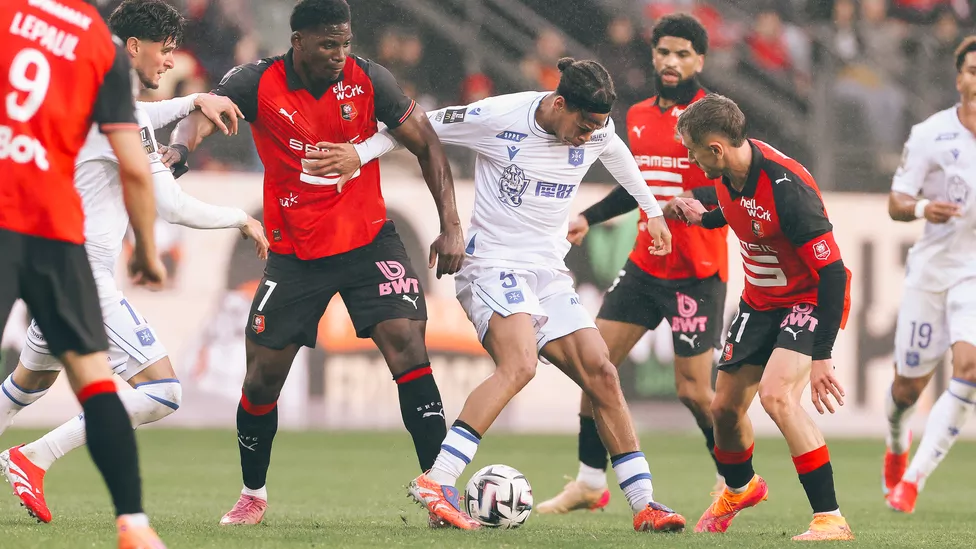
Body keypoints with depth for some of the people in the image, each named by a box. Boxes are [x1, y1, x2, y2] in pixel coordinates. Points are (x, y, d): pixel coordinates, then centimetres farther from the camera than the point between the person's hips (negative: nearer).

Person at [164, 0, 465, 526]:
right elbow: (205, 112, -26)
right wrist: (178, 148, -49)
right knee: (263, 377, 3)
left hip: (368, 241, 0)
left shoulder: (367, 79, -8)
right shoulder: (258, 83, -11)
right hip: (294, 254, 0)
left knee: (405, 339, -19)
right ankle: (253, 494, 27)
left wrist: (451, 225, -5)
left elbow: (426, 144, -1)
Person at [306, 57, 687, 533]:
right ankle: (437, 481, -38)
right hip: (493, 265, -6)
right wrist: (361, 153, -11)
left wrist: (652, 211, 37)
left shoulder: (598, 130, 3)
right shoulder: (499, 117, -13)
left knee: (602, 374, -2)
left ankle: (643, 505, 5)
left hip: (550, 274, 7)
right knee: (519, 364, -31)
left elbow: (618, 155, 28)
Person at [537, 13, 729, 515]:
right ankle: (590, 483, 11)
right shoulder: (638, 116, 12)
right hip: (645, 263, 7)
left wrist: (697, 201, -35)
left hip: (697, 271, -7)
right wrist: (589, 217, 22)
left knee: (692, 390, -5)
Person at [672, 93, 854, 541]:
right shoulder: (728, 173, -8)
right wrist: (706, 218, 11)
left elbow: (832, 271, -31)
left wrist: (821, 356, -32)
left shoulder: (786, 188, -33)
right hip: (759, 300, 8)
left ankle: (831, 519, -25)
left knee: (776, 395, -29)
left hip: (809, 301, -8)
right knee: (725, 407, 14)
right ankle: (739, 488, 47)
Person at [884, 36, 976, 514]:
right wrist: (921, 209, -24)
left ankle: (913, 477, -16)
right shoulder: (929, 134, -4)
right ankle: (896, 443, 44)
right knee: (909, 385, 7)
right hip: (932, 268, 0)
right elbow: (896, 202, -2)